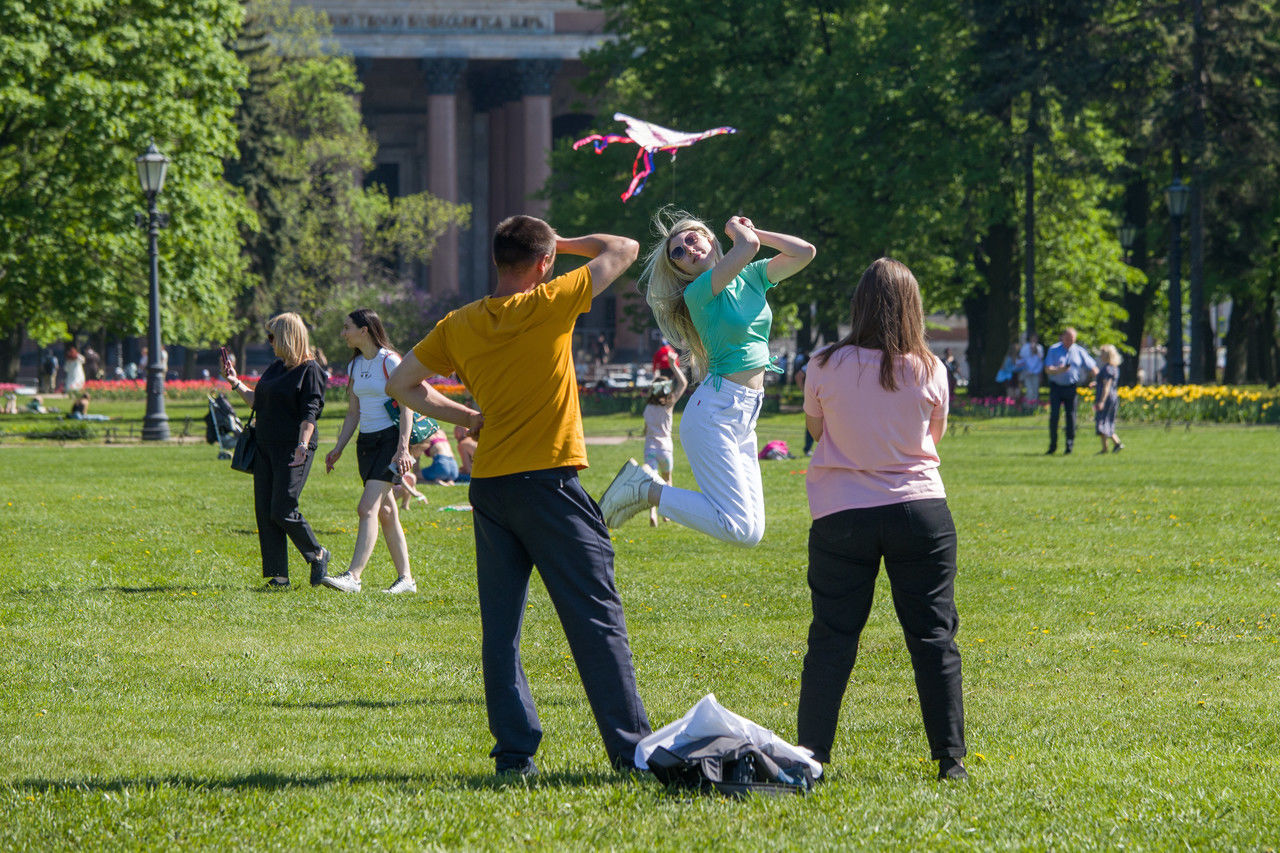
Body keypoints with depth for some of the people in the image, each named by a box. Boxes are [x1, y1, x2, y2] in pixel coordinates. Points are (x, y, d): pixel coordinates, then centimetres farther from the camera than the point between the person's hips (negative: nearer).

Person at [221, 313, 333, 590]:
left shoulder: (309, 370, -7)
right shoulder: (275, 368, 18)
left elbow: (309, 413, -14)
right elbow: (257, 403, 26)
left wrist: (302, 446, -24)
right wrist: (235, 383, 22)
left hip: (292, 450, -8)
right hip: (266, 447, 8)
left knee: (282, 512, -11)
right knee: (264, 512, 2)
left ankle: (318, 555, 11)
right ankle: (278, 576, 4)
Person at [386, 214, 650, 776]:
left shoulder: (459, 325, 7)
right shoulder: (548, 306, -7)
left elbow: (400, 383, 13)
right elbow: (623, 250, 2)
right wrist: (562, 243, 15)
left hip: (489, 487, 5)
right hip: (548, 483, -5)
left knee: (500, 626, 8)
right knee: (597, 621, -1)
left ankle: (514, 751, 3)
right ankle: (630, 749, -3)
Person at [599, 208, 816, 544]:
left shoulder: (752, 277, 11)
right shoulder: (699, 291, -10)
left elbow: (805, 252, 2)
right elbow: (748, 248, -24)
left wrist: (754, 231, 6)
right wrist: (739, 230, -3)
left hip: (745, 417, 7)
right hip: (714, 413, -7)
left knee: (752, 530, 6)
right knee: (741, 529, -17)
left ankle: (650, 488, 15)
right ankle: (647, 489, -3)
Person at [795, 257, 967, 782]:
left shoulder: (827, 366, -7)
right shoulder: (929, 370, -5)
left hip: (843, 517, 0)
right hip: (921, 510, 0)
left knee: (831, 639, 5)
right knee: (934, 637, 7)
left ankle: (810, 755, 3)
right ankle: (951, 758, 6)